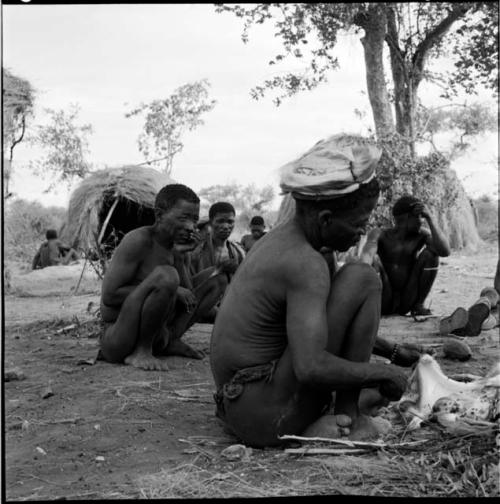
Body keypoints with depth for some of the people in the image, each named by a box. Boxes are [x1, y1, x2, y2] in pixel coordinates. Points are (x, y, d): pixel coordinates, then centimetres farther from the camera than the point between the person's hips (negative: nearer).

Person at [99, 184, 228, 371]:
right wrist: (171, 290, -23)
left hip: (157, 332, 8)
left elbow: (189, 299, 2)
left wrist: (179, 256, -11)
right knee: (166, 275, -33)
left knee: (217, 277, 12)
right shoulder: (138, 240, -17)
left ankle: (169, 341, 4)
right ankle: (141, 351, -15)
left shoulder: (178, 244, 5)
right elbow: (108, 297, -23)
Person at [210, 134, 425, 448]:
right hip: (268, 419, -10)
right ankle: (348, 415, -3)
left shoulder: (283, 238, 9)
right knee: (362, 279, -11)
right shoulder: (304, 263, -21)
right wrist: (383, 373, -16)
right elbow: (311, 368, -30)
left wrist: (391, 351, 24)